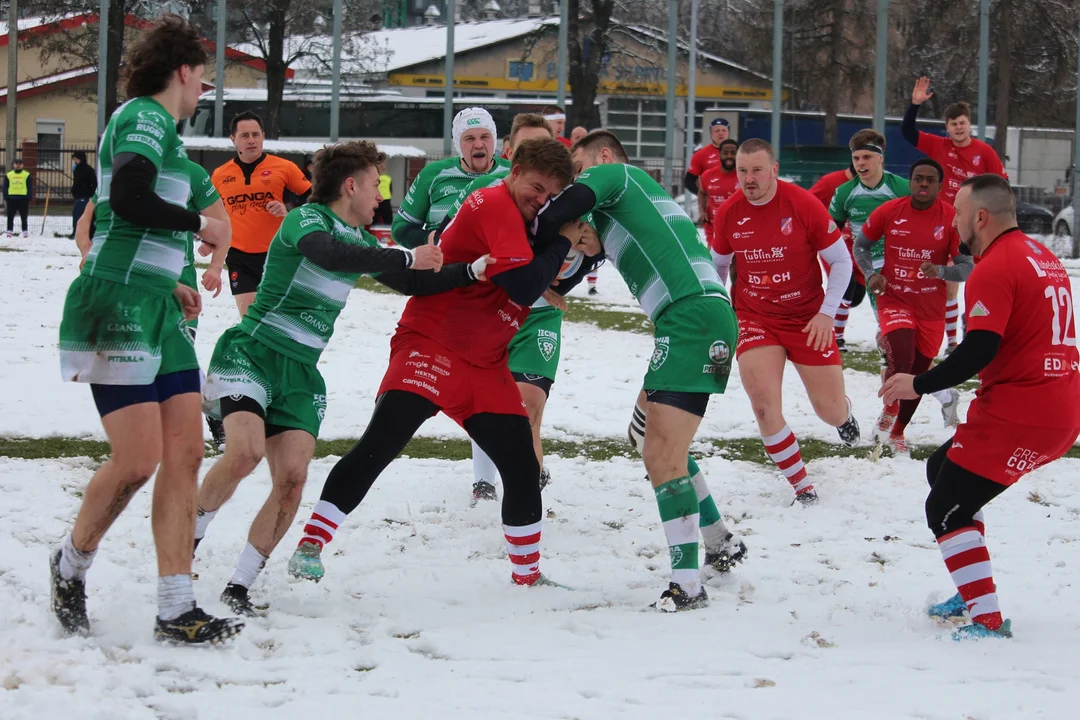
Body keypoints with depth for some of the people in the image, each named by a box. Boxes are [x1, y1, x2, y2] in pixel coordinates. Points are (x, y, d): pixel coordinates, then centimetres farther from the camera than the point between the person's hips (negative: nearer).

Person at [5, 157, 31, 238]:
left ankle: (25, 232, 7)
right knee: (10, 217, 3)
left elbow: (30, 188, 3)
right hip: (11, 198, 2)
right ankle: (10, 231, 7)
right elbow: (5, 188, 9)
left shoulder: (27, 175, 4)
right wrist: (5, 199, 0)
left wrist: (29, 199, -7)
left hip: (23, 199, -2)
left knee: (24, 218, 3)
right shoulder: (8, 175, 9)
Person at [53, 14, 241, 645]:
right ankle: (72, 565, 12)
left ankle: (176, 609, 1)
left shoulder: (156, 124, 20)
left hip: (157, 310, 10)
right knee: (138, 459, -12)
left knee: (185, 455, 1)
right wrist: (200, 225, -11)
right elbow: (128, 199, -25)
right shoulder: (146, 117, -8)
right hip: (119, 308, -10)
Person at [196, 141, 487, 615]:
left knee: (292, 479, -10)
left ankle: (239, 587, -1)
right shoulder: (306, 219, -9)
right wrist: (407, 258, -29)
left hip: (301, 372, 7)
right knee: (246, 452, -29)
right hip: (250, 353, -7)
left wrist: (475, 270, 12)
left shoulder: (360, 242, 14)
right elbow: (328, 255, -31)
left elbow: (414, 284, 22)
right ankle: (189, 536, -6)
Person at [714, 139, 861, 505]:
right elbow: (718, 265, 13)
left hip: (808, 320, -1)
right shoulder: (728, 214, -6)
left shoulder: (804, 204, -15)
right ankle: (802, 487, -1)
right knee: (764, 405, -18)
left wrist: (826, 313, -15)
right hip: (755, 319, 1)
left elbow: (841, 261, -7)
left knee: (831, 411, 4)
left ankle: (844, 415, 45)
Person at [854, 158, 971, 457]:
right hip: (894, 301, -1)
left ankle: (896, 434, 37)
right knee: (901, 360, -24)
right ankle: (888, 417, 3)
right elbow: (861, 245, 7)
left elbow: (967, 267, -12)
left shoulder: (952, 219, -12)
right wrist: (870, 274, -11)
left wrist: (939, 271, -31)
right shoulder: (888, 212, -8)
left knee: (918, 374, 14)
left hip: (931, 308, 2)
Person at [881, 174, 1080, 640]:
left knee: (946, 510, -3)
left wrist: (919, 385, -11)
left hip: (1019, 412, -10)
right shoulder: (1042, 256, 14)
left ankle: (988, 620, -10)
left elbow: (979, 351, -22)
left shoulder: (994, 269, -15)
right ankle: (973, 595, 26)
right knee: (944, 469, 24)